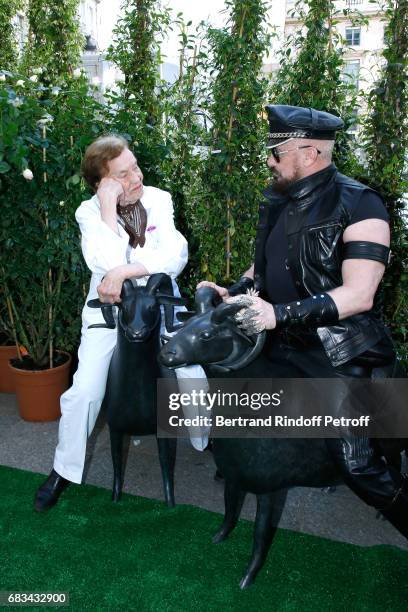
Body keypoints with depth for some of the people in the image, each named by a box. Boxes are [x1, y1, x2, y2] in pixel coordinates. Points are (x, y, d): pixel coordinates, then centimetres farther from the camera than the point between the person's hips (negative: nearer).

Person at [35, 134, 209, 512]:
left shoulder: (159, 200, -8)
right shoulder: (90, 212, -11)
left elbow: (177, 255, -21)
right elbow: (111, 263, -28)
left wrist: (124, 272, -28)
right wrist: (109, 207, -27)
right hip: (109, 311, -1)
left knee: (194, 379, -3)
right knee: (84, 392, -6)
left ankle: (209, 445, 27)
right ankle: (64, 470, 20)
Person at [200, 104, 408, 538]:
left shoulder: (358, 206, -16)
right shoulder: (278, 202, 6)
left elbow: (358, 295, -24)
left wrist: (280, 313, -31)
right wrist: (234, 293, -2)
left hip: (335, 357, -6)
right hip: (281, 351, 7)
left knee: (356, 462, -2)